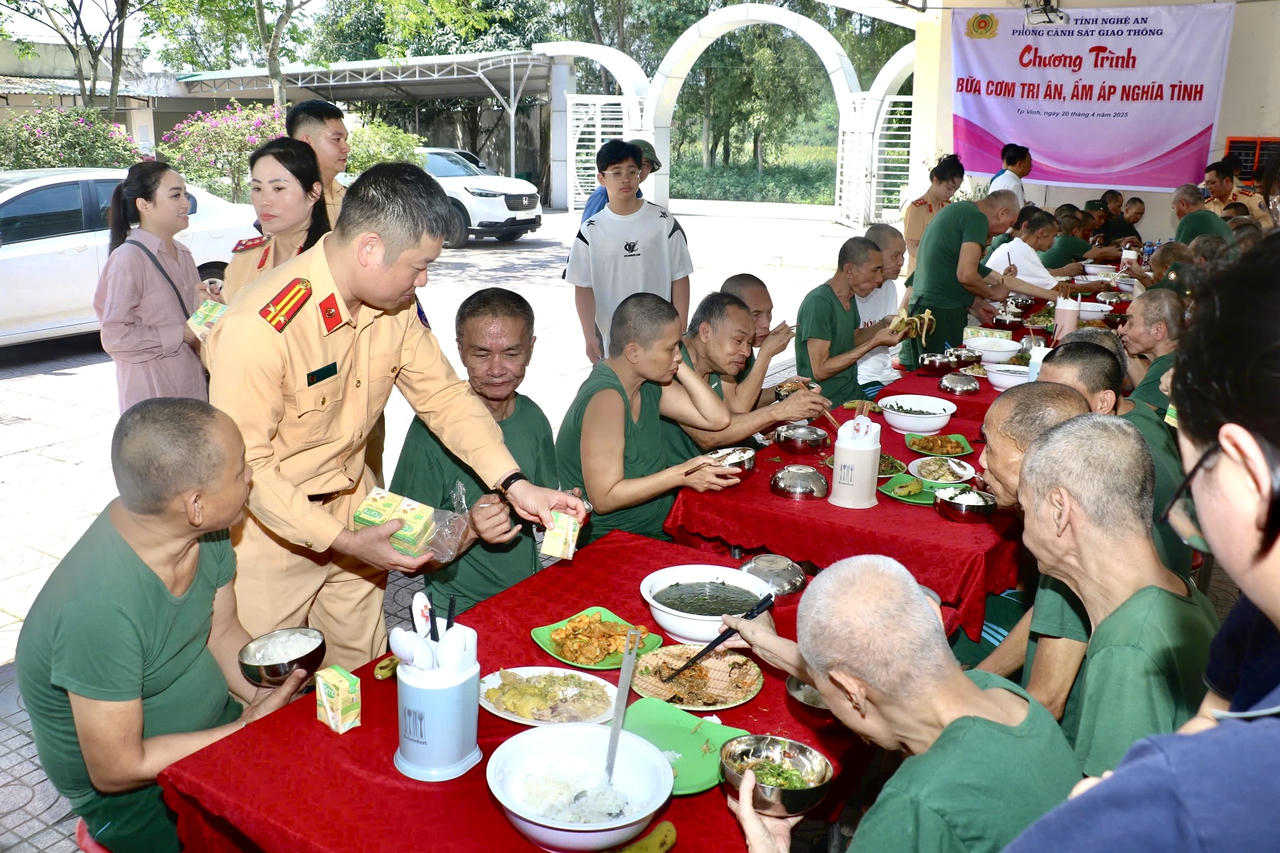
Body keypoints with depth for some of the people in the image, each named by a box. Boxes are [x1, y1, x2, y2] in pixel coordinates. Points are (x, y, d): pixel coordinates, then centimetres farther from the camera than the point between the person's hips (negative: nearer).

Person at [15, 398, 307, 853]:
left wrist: (268, 696, -12)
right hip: (135, 794, -6)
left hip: (219, 728, 7)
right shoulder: (101, 608, -33)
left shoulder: (205, 533, -12)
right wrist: (249, 727, -19)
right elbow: (117, 770, -23)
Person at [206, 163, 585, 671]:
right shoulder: (260, 328, -28)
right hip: (269, 525, -6)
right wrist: (345, 541, -28)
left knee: (363, 680, 16)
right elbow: (245, 465, -24)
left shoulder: (397, 304, -7)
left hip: (350, 505, 6)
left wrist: (515, 484, -11)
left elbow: (444, 394, -1)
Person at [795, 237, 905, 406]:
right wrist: (875, 342, -21)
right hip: (827, 403, -9)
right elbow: (820, 371, -22)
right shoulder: (818, 303, -20)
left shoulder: (850, 296, 8)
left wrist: (884, 324, 4)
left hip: (853, 392, 9)